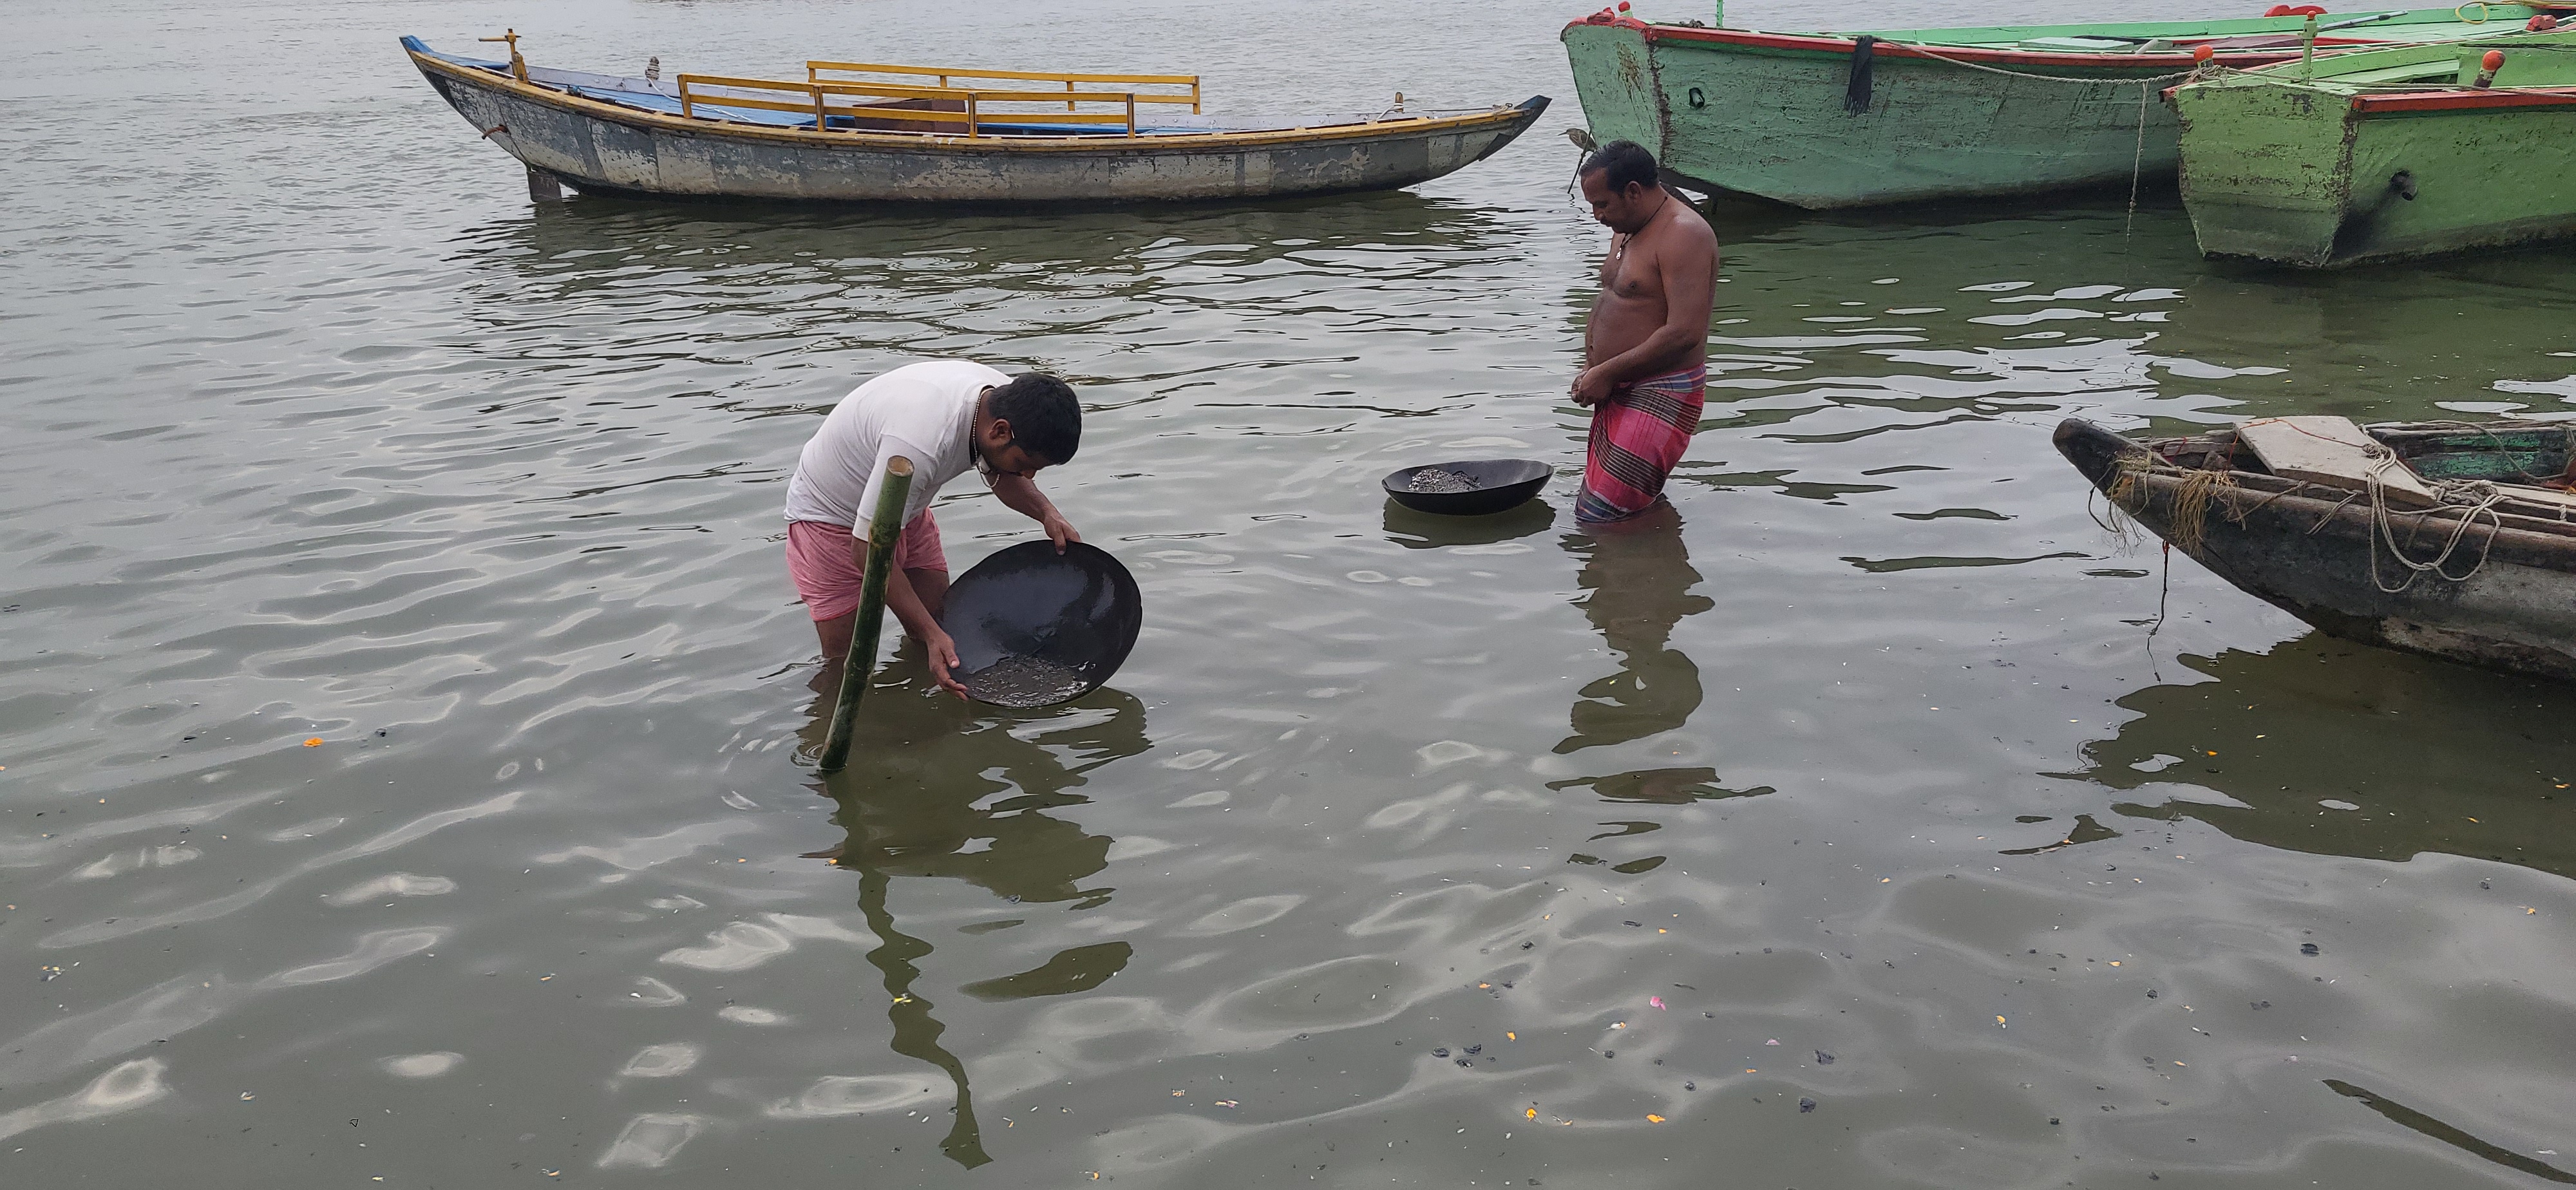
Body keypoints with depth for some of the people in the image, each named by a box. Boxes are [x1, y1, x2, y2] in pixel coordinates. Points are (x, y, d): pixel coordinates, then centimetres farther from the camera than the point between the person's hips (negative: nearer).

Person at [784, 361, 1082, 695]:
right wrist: (931, 633, -35)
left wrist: (1047, 513, -12)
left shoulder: (1006, 400, -17)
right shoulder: (918, 443, -43)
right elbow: (868, 549, -34)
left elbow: (1000, 473, 8)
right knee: (845, 664, -8)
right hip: (830, 516, -7)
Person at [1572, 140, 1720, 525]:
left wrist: (1607, 372, -18)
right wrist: (1590, 368, 5)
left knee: (1598, 519, -15)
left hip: (1659, 398, -10)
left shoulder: (1684, 235, -17)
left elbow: (1684, 333, -25)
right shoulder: (1626, 230, 14)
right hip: (1620, 392, 10)